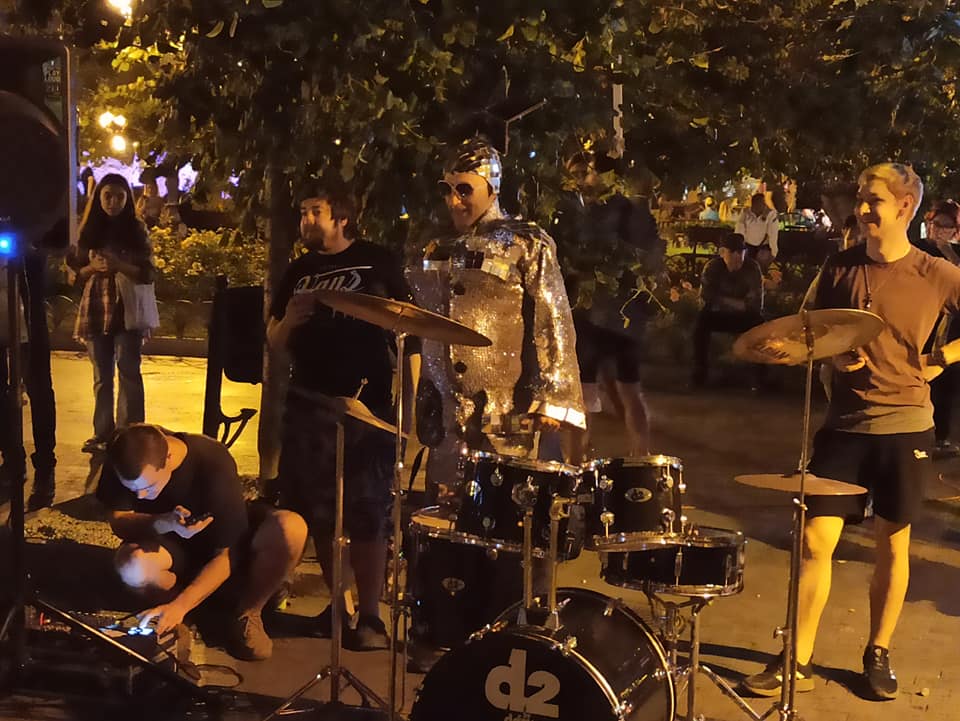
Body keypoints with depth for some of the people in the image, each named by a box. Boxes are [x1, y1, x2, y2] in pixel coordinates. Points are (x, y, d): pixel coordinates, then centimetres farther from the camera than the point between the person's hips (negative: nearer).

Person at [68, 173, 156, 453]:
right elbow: (76, 273, 9)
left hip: (127, 310, -3)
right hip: (95, 310, 3)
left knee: (128, 371, -7)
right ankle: (103, 434, 13)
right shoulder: (88, 231, 8)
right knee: (101, 376, 8)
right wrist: (93, 267, -13)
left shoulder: (136, 230, 1)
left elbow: (148, 272, -4)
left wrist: (119, 265, -20)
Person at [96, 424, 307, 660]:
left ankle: (247, 613, -10)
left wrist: (179, 606, -40)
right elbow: (118, 522, -15)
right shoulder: (123, 453, -23)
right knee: (131, 567, -36)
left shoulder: (214, 463, -32)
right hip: (173, 549, 2)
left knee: (291, 528, -34)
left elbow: (228, 554, -28)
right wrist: (165, 523, -37)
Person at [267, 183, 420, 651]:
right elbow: (275, 342, 17)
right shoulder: (299, 272, 14)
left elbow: (410, 329, -1)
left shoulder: (378, 263, 1)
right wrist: (289, 320, -6)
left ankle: (370, 616, 3)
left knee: (367, 513, -4)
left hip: (367, 404, -5)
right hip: (309, 406, 5)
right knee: (318, 511, 9)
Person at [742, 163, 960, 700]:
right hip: (846, 423, 2)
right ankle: (799, 661, 8)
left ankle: (879, 654, 27)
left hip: (905, 425, -2)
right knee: (817, 538, -2)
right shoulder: (841, 268, 3)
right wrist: (834, 357, -6)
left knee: (893, 544, 10)